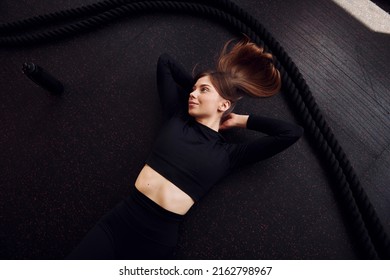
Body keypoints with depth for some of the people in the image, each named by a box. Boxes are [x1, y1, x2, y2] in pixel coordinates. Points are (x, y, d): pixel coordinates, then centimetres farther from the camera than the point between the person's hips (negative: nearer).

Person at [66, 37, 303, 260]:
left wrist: (242, 120, 6)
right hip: (120, 219, 3)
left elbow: (293, 132, 1)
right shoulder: (177, 119, 9)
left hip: (158, 241, -2)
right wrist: (194, 84, 20)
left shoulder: (228, 154, 1)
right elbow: (165, 62, 19)